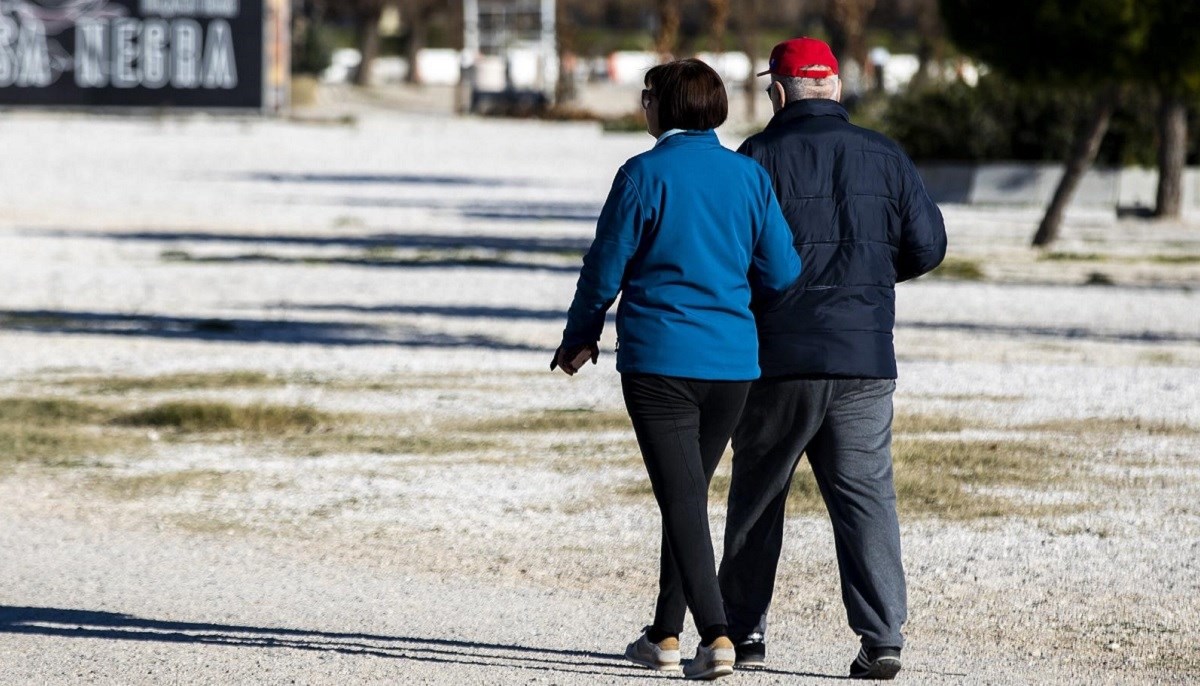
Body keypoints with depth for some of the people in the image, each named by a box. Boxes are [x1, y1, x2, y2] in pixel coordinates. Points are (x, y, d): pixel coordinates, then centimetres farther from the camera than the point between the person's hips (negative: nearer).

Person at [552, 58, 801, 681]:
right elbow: (781, 274, 4)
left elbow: (606, 267, -3)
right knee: (690, 495, 18)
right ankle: (666, 634, 25)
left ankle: (716, 635, -18)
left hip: (658, 362, -5)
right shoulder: (749, 176, 3)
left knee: (681, 500, -5)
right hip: (732, 363, 5)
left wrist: (580, 338, 13)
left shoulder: (644, 176, -8)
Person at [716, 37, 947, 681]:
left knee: (757, 494, 12)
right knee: (866, 494, 2)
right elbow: (927, 246, 6)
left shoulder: (761, 157, -6)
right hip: (864, 359, 2)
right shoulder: (884, 157, 4)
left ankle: (743, 629, 18)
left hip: (779, 358, -2)